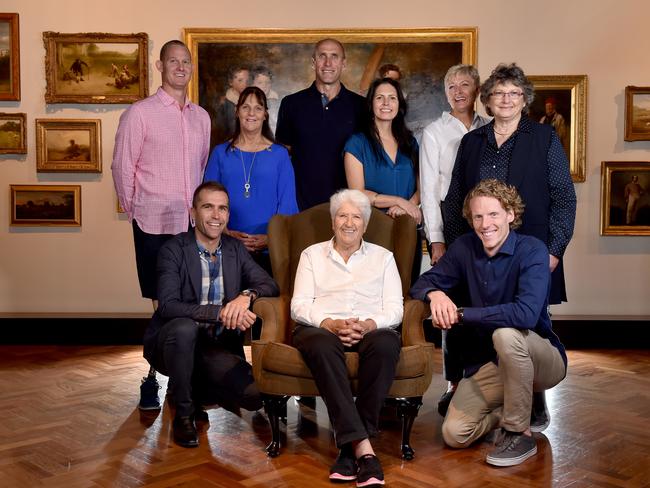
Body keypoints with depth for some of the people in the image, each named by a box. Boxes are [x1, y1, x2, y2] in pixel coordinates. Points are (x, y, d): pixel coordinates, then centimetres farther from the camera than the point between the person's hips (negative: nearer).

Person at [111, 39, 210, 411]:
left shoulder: (201, 116, 12)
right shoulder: (140, 113, -4)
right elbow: (122, 167, -1)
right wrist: (136, 212, 2)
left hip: (193, 225, 4)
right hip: (155, 226, -4)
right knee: (163, 305, 1)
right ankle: (153, 381, 14)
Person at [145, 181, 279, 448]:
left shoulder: (235, 249, 8)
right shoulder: (173, 249, -8)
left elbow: (270, 285, 0)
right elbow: (168, 306, -20)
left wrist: (246, 295, -24)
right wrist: (220, 312, -32)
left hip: (217, 348, 4)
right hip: (171, 342, -3)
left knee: (256, 394, -19)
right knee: (184, 327, -38)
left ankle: (194, 389, 12)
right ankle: (183, 412, -14)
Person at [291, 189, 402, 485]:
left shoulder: (383, 257, 22)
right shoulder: (312, 255, 21)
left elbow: (395, 308, 9)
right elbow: (299, 305, 8)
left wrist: (368, 325, -13)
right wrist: (331, 324, -12)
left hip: (370, 329, 1)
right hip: (322, 328, 0)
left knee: (386, 343, -36)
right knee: (322, 346, -38)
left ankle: (350, 447, -31)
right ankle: (363, 448, -39)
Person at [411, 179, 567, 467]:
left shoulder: (532, 250, -19)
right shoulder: (465, 247, -4)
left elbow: (526, 313, -33)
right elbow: (423, 282, 2)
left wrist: (460, 314, -29)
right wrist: (435, 294, -23)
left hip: (542, 360, -4)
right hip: (486, 363, 4)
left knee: (506, 334, -37)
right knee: (455, 434, -13)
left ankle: (519, 432, -17)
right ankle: (515, 406, 17)